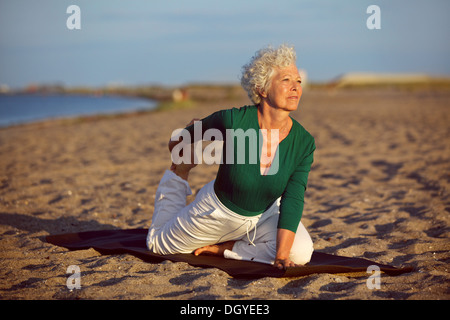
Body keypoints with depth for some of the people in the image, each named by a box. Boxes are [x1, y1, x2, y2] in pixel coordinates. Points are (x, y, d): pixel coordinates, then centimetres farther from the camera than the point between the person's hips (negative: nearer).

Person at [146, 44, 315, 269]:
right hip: (217, 210, -2)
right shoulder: (232, 120, -32)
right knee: (158, 244, 17)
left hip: (263, 215, 2)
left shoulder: (304, 143, -25)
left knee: (300, 253, -24)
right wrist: (179, 152, 11)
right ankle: (179, 174, 33)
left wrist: (281, 257, -34)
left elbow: (293, 201, -25)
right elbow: (199, 128, -9)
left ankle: (223, 249, -2)